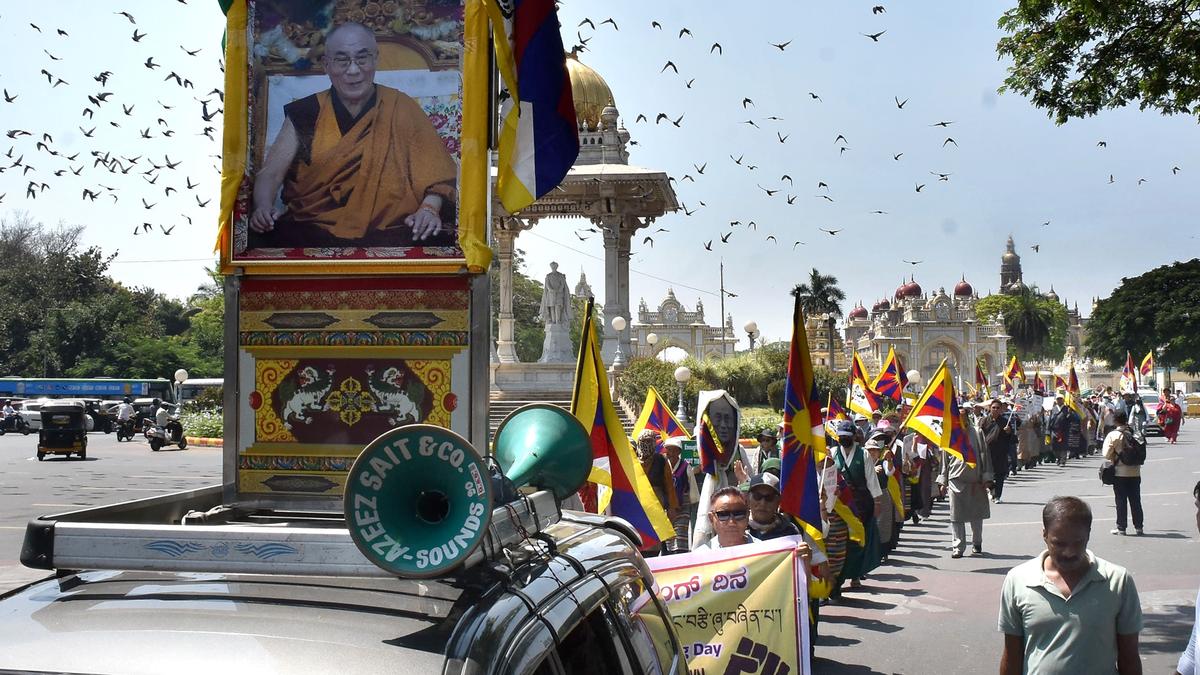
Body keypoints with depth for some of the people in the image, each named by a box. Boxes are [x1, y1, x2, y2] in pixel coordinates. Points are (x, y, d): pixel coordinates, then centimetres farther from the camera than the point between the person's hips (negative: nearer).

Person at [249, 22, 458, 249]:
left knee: (438, 241, -33)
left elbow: (436, 171, 3)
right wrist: (264, 207, -15)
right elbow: (270, 173, 6)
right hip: (312, 228, 1)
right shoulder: (305, 113, 9)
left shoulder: (402, 110, 7)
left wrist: (429, 209, -18)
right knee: (260, 239, -30)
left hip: (387, 229, -1)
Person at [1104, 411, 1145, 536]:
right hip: (1135, 472, 3)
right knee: (1135, 500, 11)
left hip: (1120, 472, -3)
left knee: (1121, 501, 3)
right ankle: (1138, 527, 14)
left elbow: (1107, 454, -11)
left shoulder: (1113, 435, -11)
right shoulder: (1135, 434, 1)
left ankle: (1121, 528, 5)